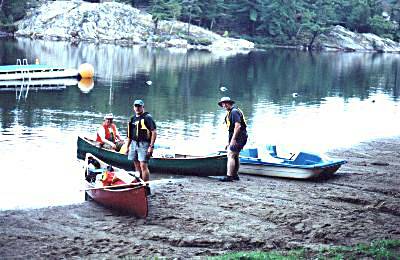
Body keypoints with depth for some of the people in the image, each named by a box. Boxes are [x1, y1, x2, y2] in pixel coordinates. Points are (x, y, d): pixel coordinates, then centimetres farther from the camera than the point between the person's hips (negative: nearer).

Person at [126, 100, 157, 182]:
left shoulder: (147, 117, -7)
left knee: (143, 166, -13)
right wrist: (128, 146, 19)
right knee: (137, 167, 11)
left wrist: (151, 146, -17)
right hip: (134, 144, 7)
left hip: (143, 144, -7)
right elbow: (130, 135, 22)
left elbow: (154, 133, -12)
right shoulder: (133, 118, 16)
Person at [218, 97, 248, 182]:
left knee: (230, 155, -14)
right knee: (235, 156, 16)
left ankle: (229, 176, -17)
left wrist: (233, 139, -24)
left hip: (238, 137, -11)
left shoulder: (234, 112, -14)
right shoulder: (229, 113, 19)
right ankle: (235, 175, 24)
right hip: (236, 137, 11)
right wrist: (229, 141, 21)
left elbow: (237, 126, -22)